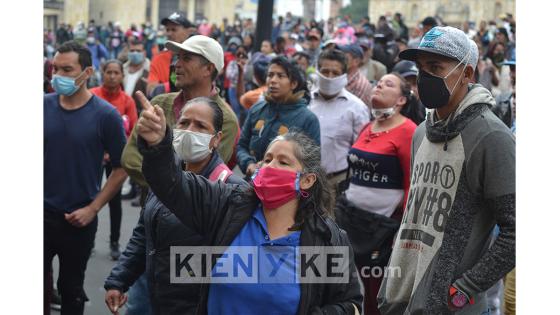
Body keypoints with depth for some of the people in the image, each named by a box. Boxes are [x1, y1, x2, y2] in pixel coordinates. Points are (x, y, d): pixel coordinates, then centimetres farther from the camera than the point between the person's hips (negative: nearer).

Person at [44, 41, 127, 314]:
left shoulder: (105, 115, -10)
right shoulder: (43, 105, -3)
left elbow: (122, 168, -5)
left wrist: (93, 209, -10)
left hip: (78, 218, -2)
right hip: (42, 212, 2)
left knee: (70, 287, 13)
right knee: (40, 281, 12)